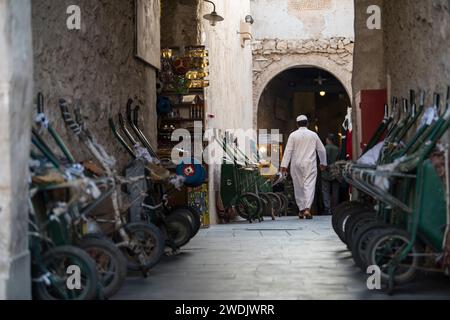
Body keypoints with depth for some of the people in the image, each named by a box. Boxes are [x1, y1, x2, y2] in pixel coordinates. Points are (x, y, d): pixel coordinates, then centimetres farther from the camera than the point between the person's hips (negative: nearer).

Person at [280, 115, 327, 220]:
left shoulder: (293, 135, 0)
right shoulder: (313, 135, 5)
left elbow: (288, 150, -5)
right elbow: (321, 149, 12)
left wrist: (284, 165, -5)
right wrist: (323, 163, 25)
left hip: (296, 165, 1)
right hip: (310, 165, -1)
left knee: (298, 187, 9)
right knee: (309, 186, -7)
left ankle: (301, 210, 14)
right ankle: (307, 209, -22)